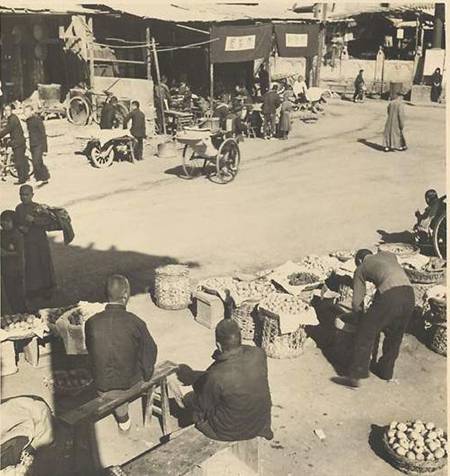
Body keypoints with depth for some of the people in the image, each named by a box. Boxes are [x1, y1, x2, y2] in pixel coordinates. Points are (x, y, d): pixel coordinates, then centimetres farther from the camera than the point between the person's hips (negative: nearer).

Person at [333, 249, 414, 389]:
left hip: (389, 295, -5)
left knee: (366, 334, 6)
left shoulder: (361, 269, 18)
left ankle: (354, 376, 5)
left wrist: (361, 315, 34)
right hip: (409, 294, 5)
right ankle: (386, 371, 37)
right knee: (394, 337, 22)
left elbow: (356, 302, 15)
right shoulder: (388, 255, 31)